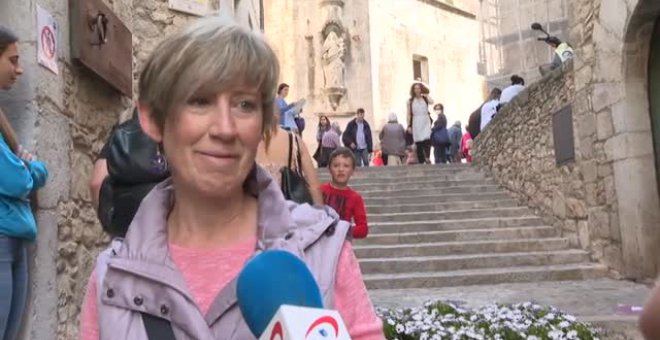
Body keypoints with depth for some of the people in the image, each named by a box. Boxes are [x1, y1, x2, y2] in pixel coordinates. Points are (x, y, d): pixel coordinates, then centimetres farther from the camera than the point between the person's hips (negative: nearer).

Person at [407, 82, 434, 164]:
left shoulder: (425, 98, 8)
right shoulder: (410, 101, 7)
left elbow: (431, 102, -15)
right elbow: (409, 114, 6)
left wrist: (426, 95, -2)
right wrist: (409, 126, 1)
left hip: (425, 122, 0)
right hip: (416, 123, 0)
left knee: (427, 140, -21)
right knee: (418, 143, 0)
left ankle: (427, 157, -26)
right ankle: (421, 161, 5)